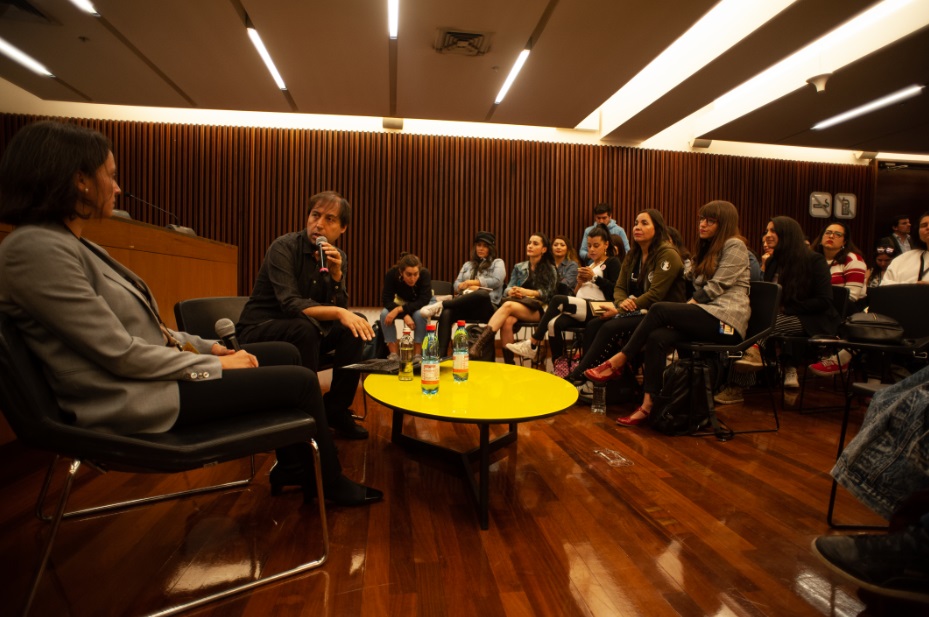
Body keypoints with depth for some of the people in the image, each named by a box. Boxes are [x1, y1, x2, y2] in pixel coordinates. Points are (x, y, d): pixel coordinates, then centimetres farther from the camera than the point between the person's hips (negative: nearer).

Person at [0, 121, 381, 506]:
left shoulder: (73, 245, 11)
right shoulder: (36, 248, -20)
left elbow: (142, 328, 13)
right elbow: (122, 354, -23)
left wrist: (210, 346, 4)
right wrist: (217, 366, -14)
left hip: (153, 370, 10)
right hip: (135, 400, -10)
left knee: (286, 354, 10)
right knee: (300, 381, -9)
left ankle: (292, 466, 22)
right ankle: (331, 485, 14)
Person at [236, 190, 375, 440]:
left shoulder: (338, 257, 0)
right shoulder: (284, 248, -18)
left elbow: (339, 309, -8)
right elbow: (290, 304, -31)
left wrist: (336, 274, -23)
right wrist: (339, 313, -43)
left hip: (299, 331, 6)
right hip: (260, 330, -6)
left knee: (356, 325, -13)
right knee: (305, 326, -35)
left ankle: (335, 409, -5)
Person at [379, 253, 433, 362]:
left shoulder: (425, 274, -32)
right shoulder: (392, 274, -29)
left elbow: (423, 301, -33)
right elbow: (386, 299, -28)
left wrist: (399, 309, -43)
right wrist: (405, 315, -42)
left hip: (421, 304, -2)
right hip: (402, 301, 2)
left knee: (419, 314, -36)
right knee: (385, 314, -27)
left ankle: (417, 354, -22)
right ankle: (394, 354, -18)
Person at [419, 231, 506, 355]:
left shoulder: (497, 263, 16)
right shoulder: (467, 264, 28)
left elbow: (496, 281, -4)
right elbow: (456, 285, 16)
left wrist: (472, 282, -4)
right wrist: (467, 287, -7)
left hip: (487, 306, -3)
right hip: (465, 305, 3)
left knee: (482, 294, -42)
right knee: (446, 313, -34)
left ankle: (441, 304, -33)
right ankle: (441, 355, -42)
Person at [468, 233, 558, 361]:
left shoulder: (550, 270, 13)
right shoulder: (519, 267, 22)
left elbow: (548, 293, 1)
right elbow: (507, 289, 15)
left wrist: (526, 292, -13)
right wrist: (511, 292, -10)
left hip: (537, 309, -3)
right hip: (516, 304, 3)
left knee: (508, 305, -36)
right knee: (507, 321, -37)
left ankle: (479, 344, -49)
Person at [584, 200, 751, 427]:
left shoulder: (735, 245, 1)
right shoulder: (709, 249, 26)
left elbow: (717, 287, -11)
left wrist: (686, 307, -12)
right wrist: (682, 312, -1)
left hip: (727, 319, -7)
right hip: (708, 316, 7)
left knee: (659, 309, -25)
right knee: (657, 337, -22)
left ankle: (619, 361, -17)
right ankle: (648, 405, -26)